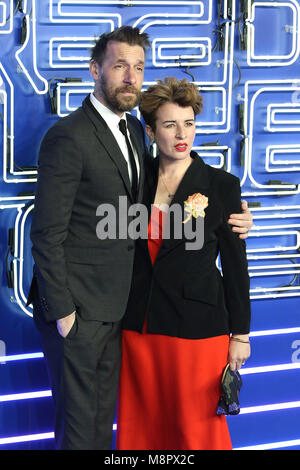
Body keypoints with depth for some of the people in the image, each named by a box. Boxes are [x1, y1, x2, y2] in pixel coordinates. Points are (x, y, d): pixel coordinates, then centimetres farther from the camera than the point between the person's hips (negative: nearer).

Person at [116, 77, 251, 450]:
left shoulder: (222, 185, -4)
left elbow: (235, 263, -1)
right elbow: (128, 251, 11)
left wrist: (240, 334, 0)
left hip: (196, 326, -3)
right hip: (139, 325, 3)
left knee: (195, 425, 3)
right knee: (142, 423, 10)